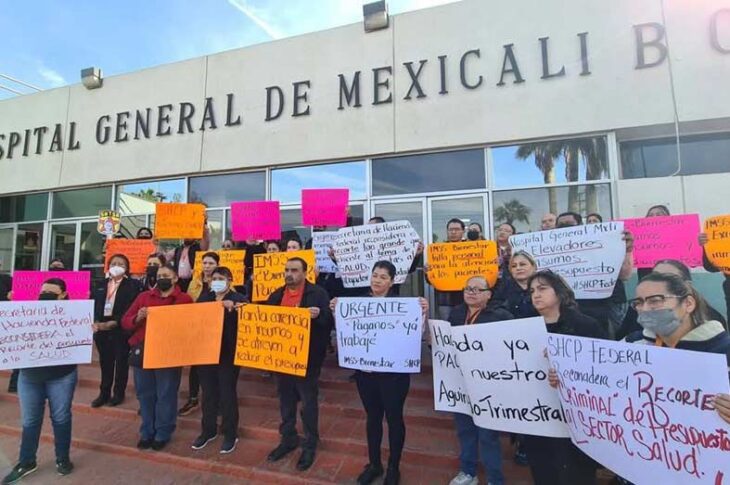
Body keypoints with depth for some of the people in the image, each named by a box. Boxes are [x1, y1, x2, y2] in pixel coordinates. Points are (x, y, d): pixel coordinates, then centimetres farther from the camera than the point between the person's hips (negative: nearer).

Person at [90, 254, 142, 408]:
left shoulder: (133, 285, -6)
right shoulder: (101, 284, 12)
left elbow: (131, 308, -13)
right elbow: (94, 305, 9)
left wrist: (114, 323, -19)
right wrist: (96, 322, -7)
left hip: (121, 329, -5)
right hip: (102, 328, 5)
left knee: (121, 362, 6)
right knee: (105, 362, 14)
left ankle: (119, 393, 19)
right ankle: (104, 393, 26)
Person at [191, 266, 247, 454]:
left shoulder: (238, 299, -6)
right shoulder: (204, 297, 10)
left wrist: (232, 308, -32)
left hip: (227, 354, -4)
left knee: (227, 393, 5)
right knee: (208, 393, 15)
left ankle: (230, 435, 20)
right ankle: (208, 431, 33)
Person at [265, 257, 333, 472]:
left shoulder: (318, 293, -10)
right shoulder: (277, 295, 9)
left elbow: (329, 321, -14)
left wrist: (318, 315, -34)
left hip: (307, 357, -5)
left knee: (308, 402, 8)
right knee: (285, 400, 18)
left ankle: (310, 445, 25)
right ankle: (288, 439, 37)